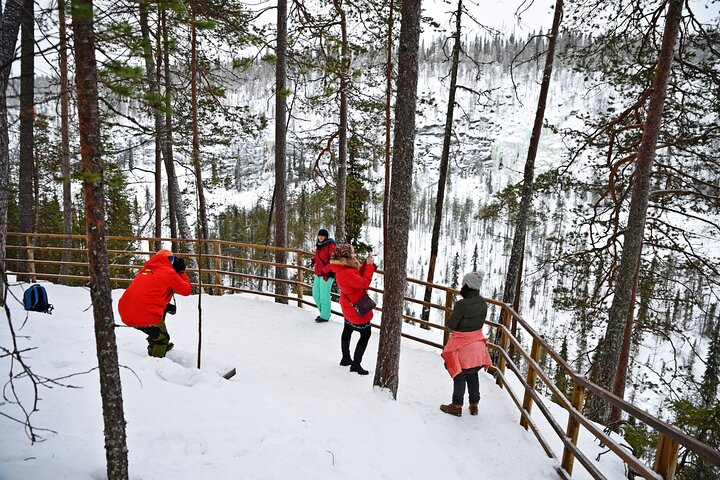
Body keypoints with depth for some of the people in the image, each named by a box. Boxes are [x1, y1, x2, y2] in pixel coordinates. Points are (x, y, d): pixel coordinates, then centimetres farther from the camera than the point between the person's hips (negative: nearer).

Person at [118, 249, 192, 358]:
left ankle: (154, 347, 38)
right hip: (145, 317, -7)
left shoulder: (145, 269, 20)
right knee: (162, 338, 16)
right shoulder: (168, 272, 0)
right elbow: (186, 290, 6)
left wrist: (165, 306, 23)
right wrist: (182, 271, 18)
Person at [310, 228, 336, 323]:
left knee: (324, 295, -5)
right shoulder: (318, 245, 13)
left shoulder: (331, 245, -12)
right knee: (316, 294, 14)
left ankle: (325, 316, 8)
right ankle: (323, 312, 29)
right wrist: (313, 259, 14)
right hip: (318, 274, 9)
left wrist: (326, 270, -24)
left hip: (327, 274, -9)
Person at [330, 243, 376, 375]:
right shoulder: (347, 272, -33)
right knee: (365, 335, 4)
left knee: (347, 330, 24)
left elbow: (358, 276, 4)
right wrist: (369, 265, -26)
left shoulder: (342, 268, -2)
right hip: (357, 307, -10)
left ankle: (346, 358, 40)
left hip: (348, 305, 10)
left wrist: (366, 263, -7)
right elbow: (364, 283, -31)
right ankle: (356, 364, 10)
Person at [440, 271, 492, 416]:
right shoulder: (483, 303, -6)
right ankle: (474, 405, 33)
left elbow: (450, 325, -19)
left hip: (462, 346, -6)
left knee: (459, 376, 10)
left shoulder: (462, 304, -28)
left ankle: (457, 406, 25)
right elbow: (480, 322, 5)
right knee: (473, 375, 21)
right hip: (477, 343, 6)